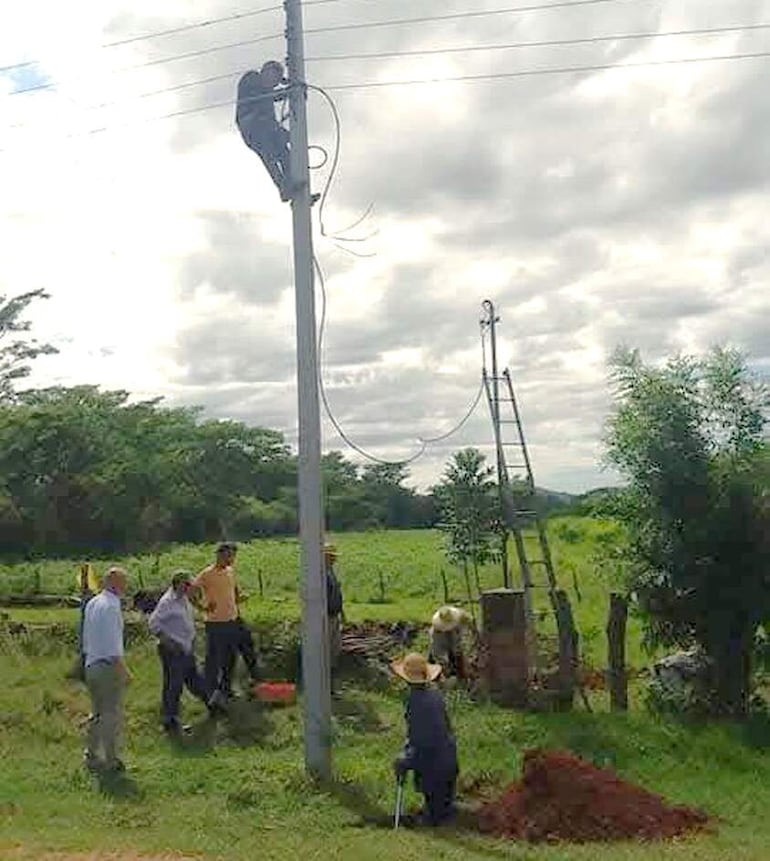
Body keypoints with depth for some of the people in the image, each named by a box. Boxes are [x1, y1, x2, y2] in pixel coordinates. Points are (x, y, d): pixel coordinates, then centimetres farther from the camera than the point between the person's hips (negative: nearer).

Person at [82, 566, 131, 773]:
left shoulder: (92, 603, 10)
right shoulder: (111, 606, -17)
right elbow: (113, 645, -19)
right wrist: (124, 670, -15)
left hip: (91, 665, 9)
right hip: (108, 666, -9)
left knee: (96, 713, 18)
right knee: (112, 714, 0)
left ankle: (91, 756, 24)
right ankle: (110, 761, 5)